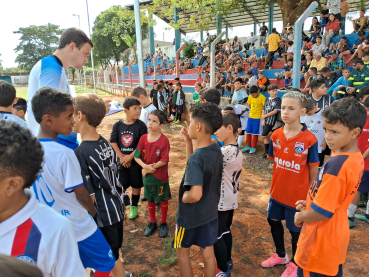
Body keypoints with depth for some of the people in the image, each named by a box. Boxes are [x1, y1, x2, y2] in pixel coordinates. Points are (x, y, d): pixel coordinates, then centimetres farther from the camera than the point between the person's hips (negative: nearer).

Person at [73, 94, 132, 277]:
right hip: (117, 207, 7)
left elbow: (89, 197, -20)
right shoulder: (105, 144, -3)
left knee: (111, 258, 16)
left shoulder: (80, 153, -24)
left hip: (102, 215, -7)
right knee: (113, 252, 28)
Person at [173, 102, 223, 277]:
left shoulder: (197, 157, -31)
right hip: (210, 213, 7)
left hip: (190, 215, -7)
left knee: (182, 252, 19)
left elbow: (195, 195, -41)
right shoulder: (216, 150, -7)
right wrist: (188, 141, -2)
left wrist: (183, 197, -19)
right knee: (208, 253, 21)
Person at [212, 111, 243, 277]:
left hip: (221, 202, -9)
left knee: (216, 236, 7)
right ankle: (227, 261, 41)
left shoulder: (226, 151, -26)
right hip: (230, 200, 9)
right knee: (226, 231, 23)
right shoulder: (237, 150, 4)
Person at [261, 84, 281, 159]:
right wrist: (263, 120, -3)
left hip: (271, 121, -6)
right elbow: (263, 110, 10)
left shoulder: (278, 100, -4)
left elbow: (275, 111, -11)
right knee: (266, 137, 9)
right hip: (265, 121, 6)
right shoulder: (267, 100, 12)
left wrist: (265, 116, -7)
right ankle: (267, 152, 18)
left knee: (264, 135, -14)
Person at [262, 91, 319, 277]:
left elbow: (314, 170, -11)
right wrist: (278, 182, 6)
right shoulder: (276, 135, -6)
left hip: (298, 194, -5)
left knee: (296, 229, 14)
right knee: (273, 221, 21)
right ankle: (280, 255, 48)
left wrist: (310, 195, -4)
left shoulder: (309, 139, -20)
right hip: (277, 190, 5)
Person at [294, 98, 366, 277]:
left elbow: (322, 212, -25)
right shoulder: (356, 158, -2)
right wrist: (309, 203, 4)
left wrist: (300, 216, -8)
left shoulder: (336, 164, -30)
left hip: (322, 238, -8)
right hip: (336, 233, 9)